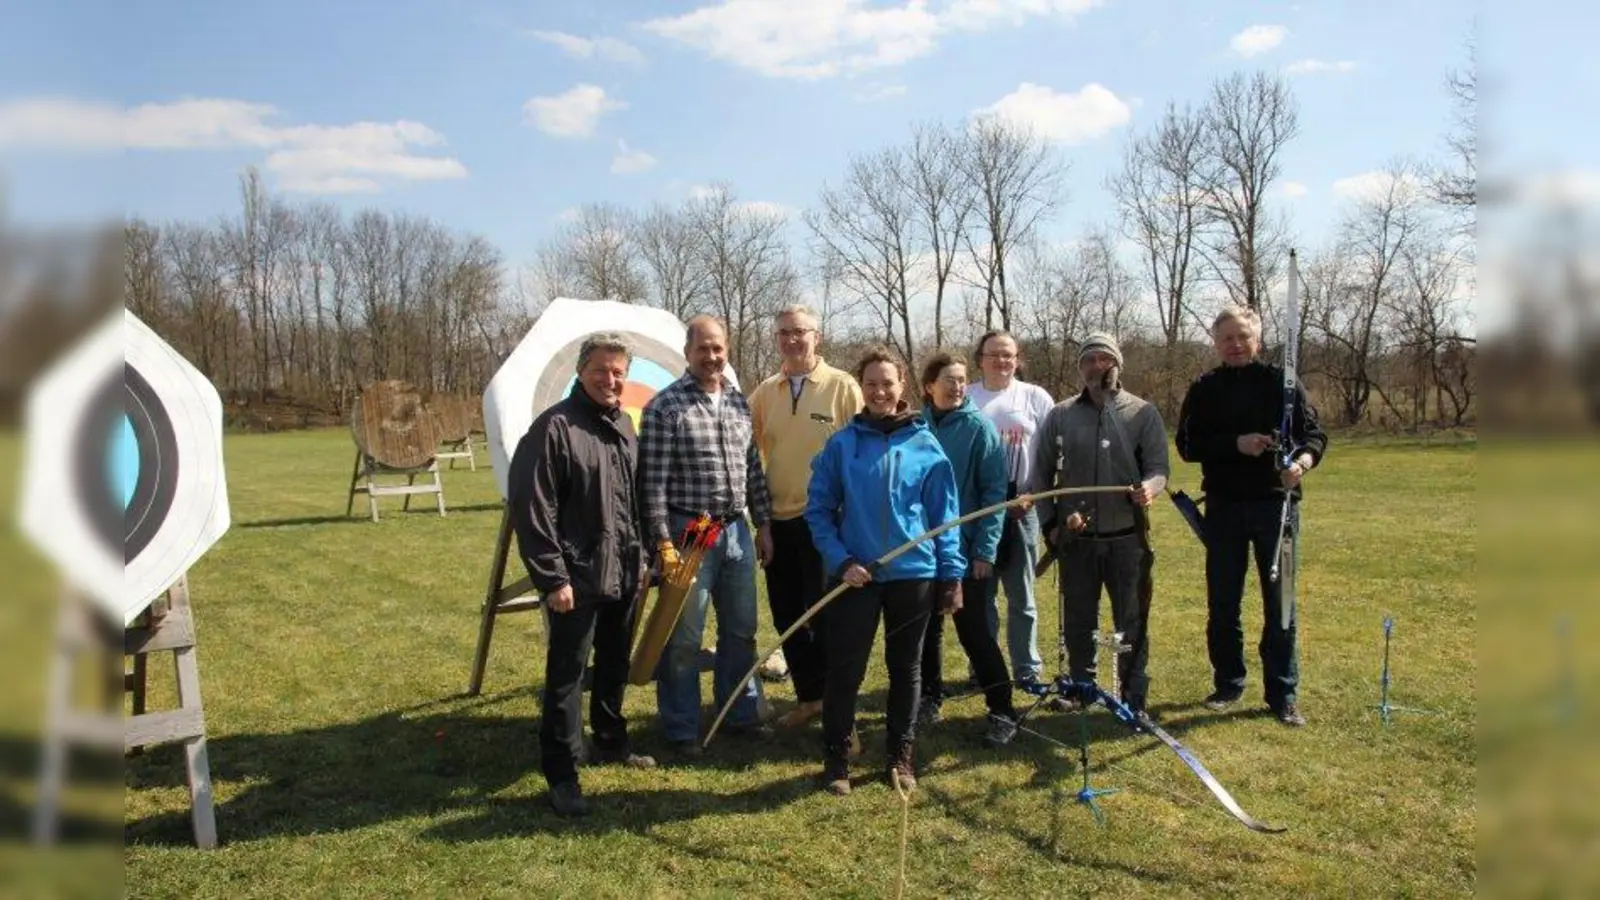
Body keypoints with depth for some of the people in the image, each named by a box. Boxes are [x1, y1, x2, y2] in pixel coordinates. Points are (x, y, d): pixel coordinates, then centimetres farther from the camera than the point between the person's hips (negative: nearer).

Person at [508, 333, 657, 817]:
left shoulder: (624, 425, 11)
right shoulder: (553, 427, -13)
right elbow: (532, 508, -16)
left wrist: (640, 557, 15)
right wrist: (552, 577, -18)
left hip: (624, 574, 7)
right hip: (577, 578, -7)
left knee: (615, 667, 20)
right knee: (567, 675, 0)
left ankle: (611, 742, 37)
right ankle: (561, 774, 8)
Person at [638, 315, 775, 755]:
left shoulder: (739, 402, 10)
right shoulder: (664, 407, -10)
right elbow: (653, 482, -12)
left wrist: (763, 524, 13)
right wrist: (663, 542, -16)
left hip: (736, 530, 6)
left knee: (741, 629, 15)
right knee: (684, 637, 3)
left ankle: (741, 713, 31)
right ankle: (682, 730, 16)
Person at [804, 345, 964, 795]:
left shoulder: (926, 445, 1)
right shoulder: (841, 445, -2)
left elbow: (944, 515, 3)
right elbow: (818, 509, 0)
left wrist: (952, 575, 0)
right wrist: (841, 561, -11)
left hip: (914, 573, 1)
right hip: (857, 574, -1)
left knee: (906, 669, 13)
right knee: (845, 670, 2)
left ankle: (902, 757, 28)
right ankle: (836, 760, 18)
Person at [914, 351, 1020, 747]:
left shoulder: (979, 428, -8)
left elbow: (994, 491, -9)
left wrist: (985, 549, -13)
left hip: (966, 549, -4)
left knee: (974, 631, -1)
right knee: (926, 628, 14)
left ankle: (1002, 711, 9)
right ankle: (929, 697, 30)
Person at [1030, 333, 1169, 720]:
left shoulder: (1143, 413, 1)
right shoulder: (1060, 416, 5)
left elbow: (1159, 467, -3)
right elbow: (1042, 474, 7)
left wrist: (1150, 486, -25)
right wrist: (1052, 520, -2)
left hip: (1128, 538, -1)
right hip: (1075, 539, 2)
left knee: (1132, 621, 4)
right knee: (1077, 620, 11)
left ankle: (1134, 698, 16)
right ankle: (1079, 688, 27)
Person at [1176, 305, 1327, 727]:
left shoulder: (1281, 382, 3)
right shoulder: (1204, 389, 5)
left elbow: (1314, 434, 0)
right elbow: (1187, 445, -1)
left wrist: (1303, 461, -22)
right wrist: (1235, 443, -16)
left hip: (1276, 502, -1)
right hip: (1223, 506, 1)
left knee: (1280, 601, 2)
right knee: (1222, 602, 8)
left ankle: (1283, 694, 11)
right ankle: (1228, 684, 23)